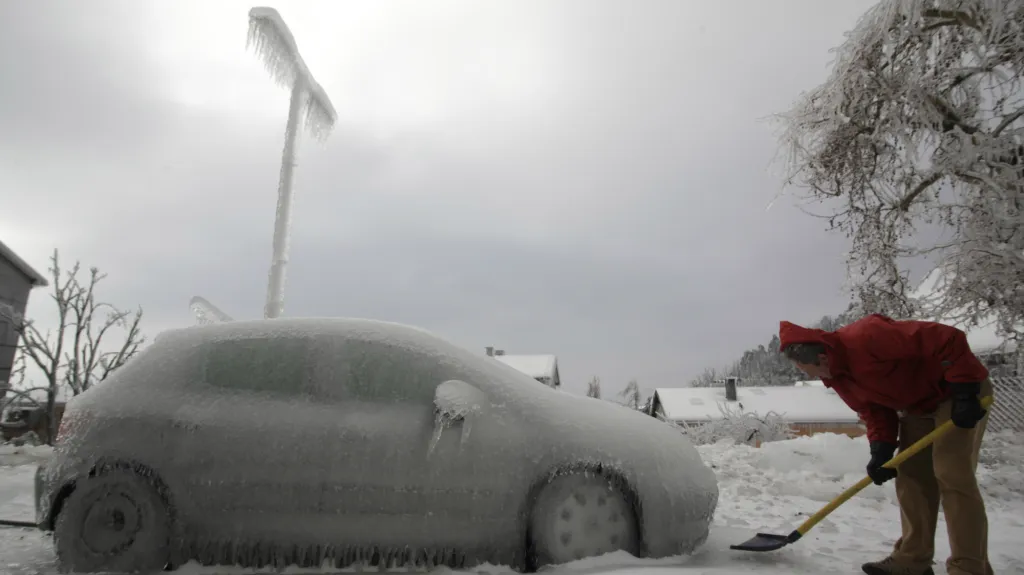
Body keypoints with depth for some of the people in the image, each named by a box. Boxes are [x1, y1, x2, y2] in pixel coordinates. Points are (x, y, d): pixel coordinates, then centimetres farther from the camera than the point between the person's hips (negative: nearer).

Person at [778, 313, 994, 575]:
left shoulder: (867, 336, -35)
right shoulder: (834, 375, -5)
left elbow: (949, 339, -33)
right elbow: (874, 410, 2)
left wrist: (965, 393, -31)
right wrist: (881, 451, -12)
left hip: (956, 393, -8)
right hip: (919, 406, 9)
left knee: (951, 475, -13)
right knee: (911, 477, 6)